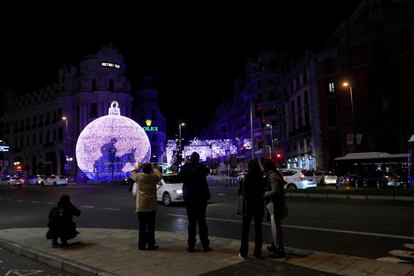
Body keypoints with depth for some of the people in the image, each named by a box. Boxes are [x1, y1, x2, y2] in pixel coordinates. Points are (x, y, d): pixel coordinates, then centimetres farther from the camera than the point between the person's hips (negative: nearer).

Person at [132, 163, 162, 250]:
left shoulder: (139, 176, -6)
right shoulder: (154, 177, -7)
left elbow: (132, 175, 16)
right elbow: (159, 174, 16)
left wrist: (138, 168, 25)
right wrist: (153, 169, 23)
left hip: (141, 207, 1)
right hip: (151, 207, -1)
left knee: (142, 226, 7)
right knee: (151, 226, 6)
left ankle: (142, 245, 12)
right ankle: (151, 244, 10)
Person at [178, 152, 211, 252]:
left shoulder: (186, 168, -14)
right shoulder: (202, 167, -8)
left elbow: (180, 176, 3)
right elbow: (207, 171, 13)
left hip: (189, 198, -1)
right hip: (202, 197, 2)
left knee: (191, 222, 6)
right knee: (202, 221, 10)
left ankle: (191, 245, 8)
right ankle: (205, 245, 11)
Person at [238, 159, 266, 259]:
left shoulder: (246, 178, -13)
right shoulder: (261, 178, -6)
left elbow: (241, 192, -8)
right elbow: (264, 191, 2)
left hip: (248, 205, -2)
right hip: (259, 205, 2)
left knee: (245, 229, 9)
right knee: (258, 228, 13)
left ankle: (243, 253, 10)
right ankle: (258, 252, 17)